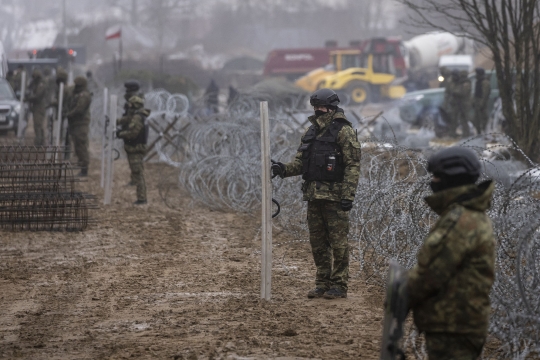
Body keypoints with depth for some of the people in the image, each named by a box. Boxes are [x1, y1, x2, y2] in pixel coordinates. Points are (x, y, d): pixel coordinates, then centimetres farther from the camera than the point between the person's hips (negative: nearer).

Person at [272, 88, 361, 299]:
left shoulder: (343, 131, -8)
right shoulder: (312, 132, 14)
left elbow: (353, 165, -12)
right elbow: (301, 161, 15)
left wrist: (348, 195, -19)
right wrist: (284, 169, -5)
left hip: (334, 196, -7)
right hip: (314, 195, 7)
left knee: (338, 241, -3)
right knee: (317, 242, 10)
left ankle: (339, 285, 3)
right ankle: (322, 283, 18)